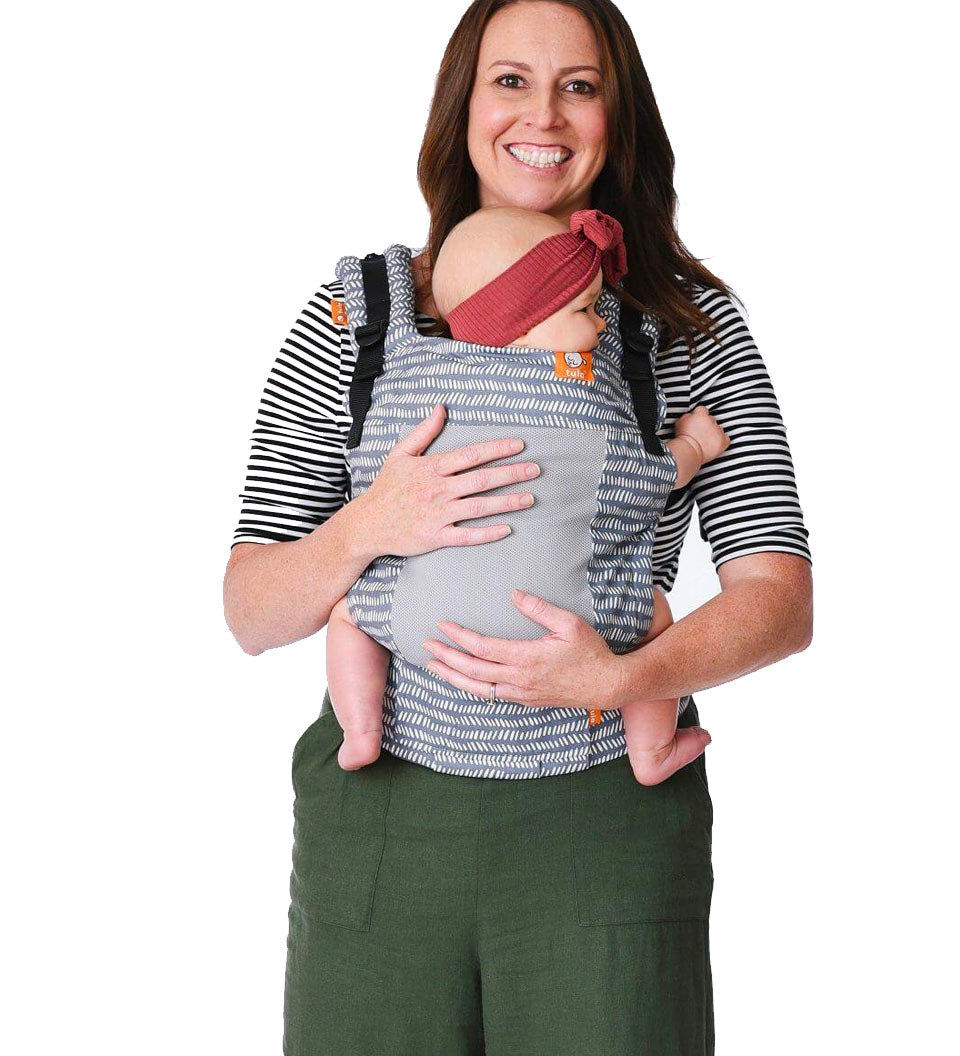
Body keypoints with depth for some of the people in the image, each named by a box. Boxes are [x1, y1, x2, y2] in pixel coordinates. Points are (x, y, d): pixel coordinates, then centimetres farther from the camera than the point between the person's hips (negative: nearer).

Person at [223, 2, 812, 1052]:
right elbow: (250, 616, 0)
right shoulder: (354, 317, 2)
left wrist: (619, 678, -23)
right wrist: (369, 527, -20)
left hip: (609, 817, 0)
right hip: (382, 817, 1)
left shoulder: (694, 325, 2)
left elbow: (778, 598, -5)